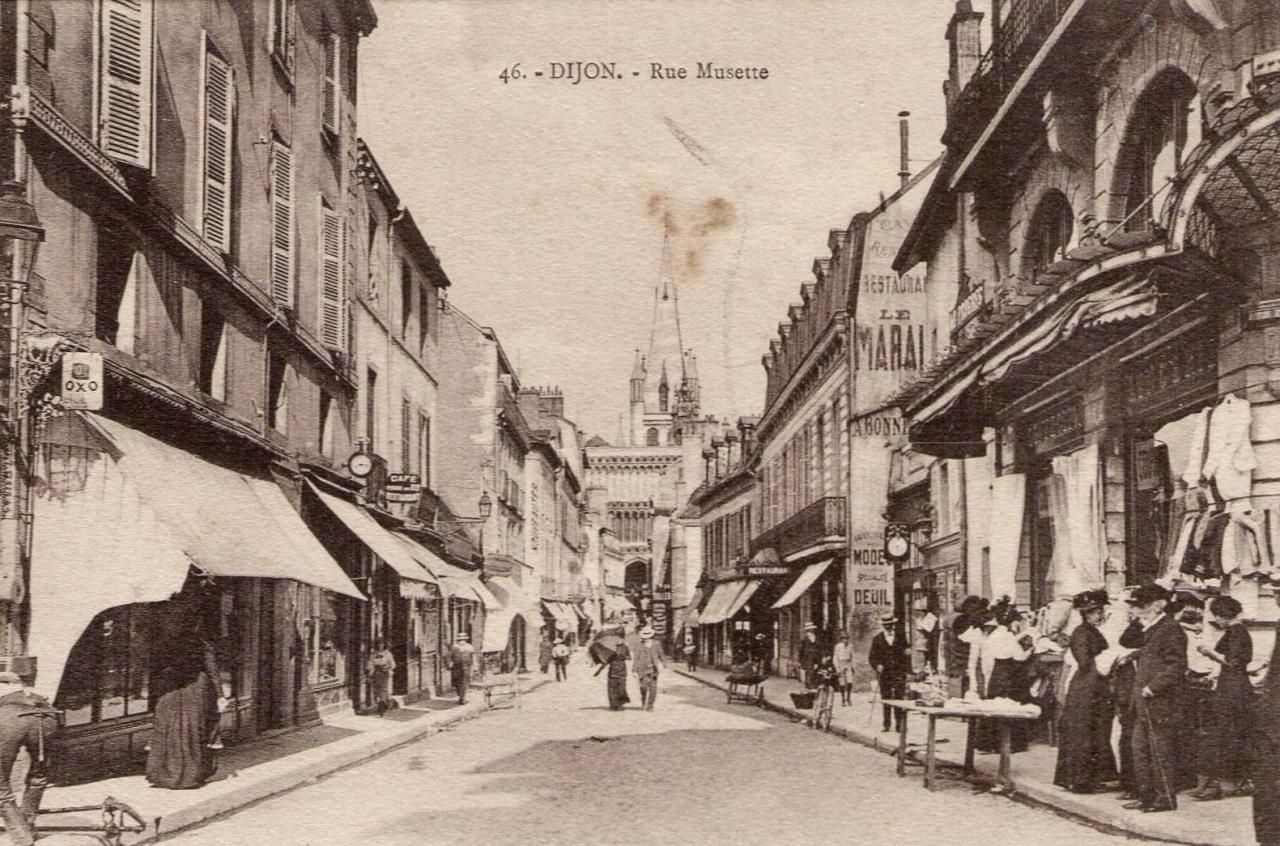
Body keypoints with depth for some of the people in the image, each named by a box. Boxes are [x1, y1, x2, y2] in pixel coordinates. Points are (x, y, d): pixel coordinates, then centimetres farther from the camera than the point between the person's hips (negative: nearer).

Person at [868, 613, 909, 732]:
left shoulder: (901, 638, 8)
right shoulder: (877, 639, 7)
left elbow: (906, 654, 11)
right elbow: (871, 657, 7)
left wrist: (906, 668, -1)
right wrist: (877, 666, -11)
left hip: (899, 673, 0)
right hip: (884, 673, 0)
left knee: (899, 698, -7)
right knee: (886, 699, 0)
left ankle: (899, 724, -2)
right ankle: (886, 725, 5)